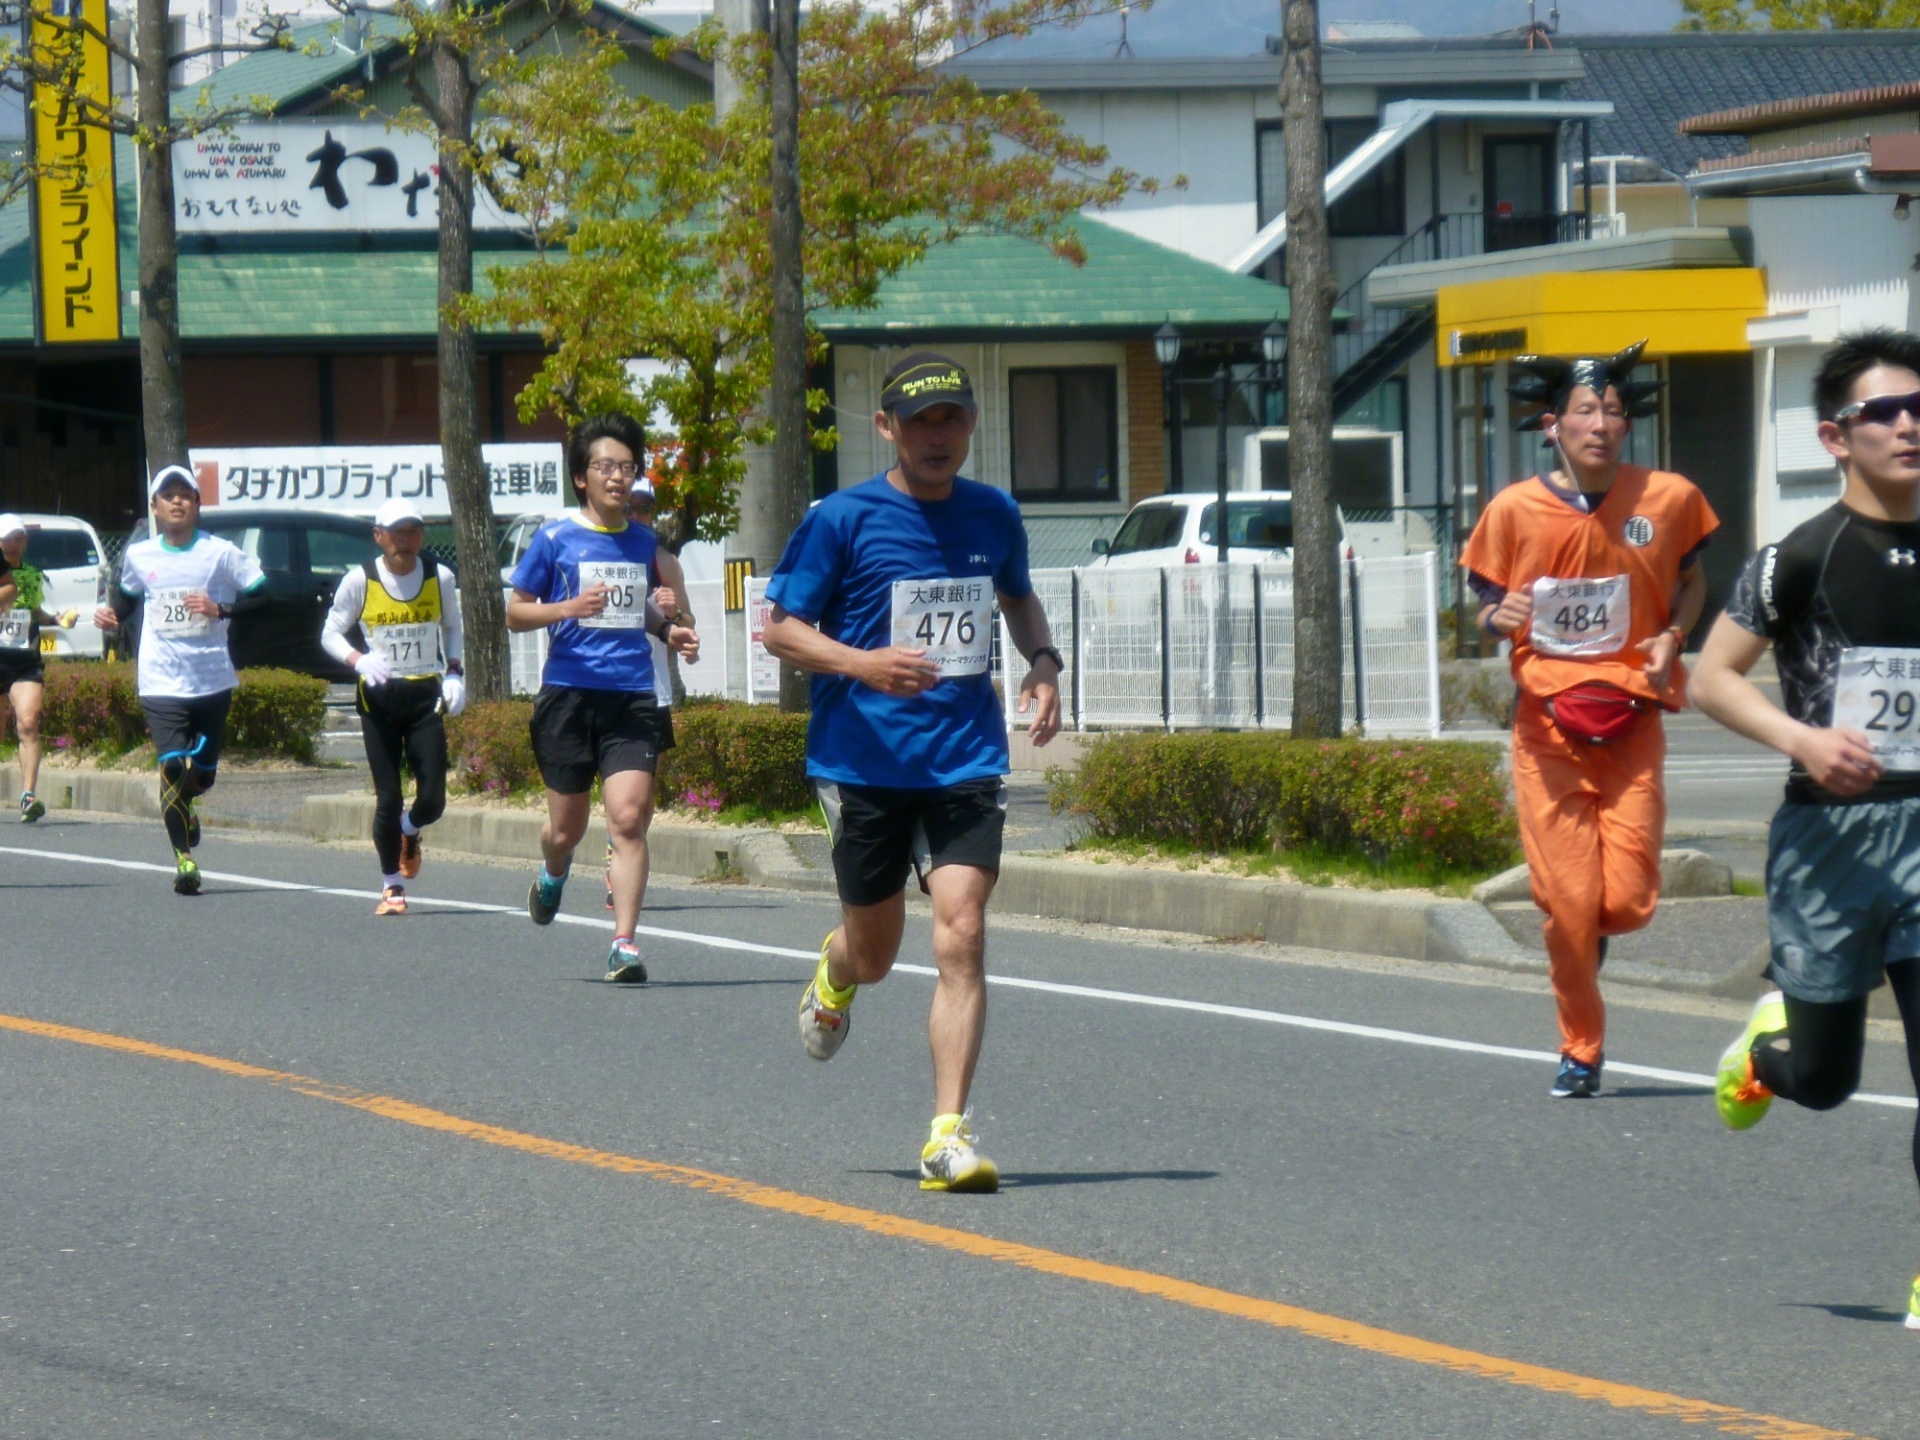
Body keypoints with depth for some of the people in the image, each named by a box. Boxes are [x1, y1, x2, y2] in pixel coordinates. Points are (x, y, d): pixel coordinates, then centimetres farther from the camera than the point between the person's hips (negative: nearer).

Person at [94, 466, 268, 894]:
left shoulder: (220, 553, -4)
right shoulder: (138, 556, 5)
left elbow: (261, 595, -5)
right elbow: (127, 597, 24)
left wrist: (220, 609, -19)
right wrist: (110, 615, 3)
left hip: (212, 679, 0)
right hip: (161, 680, 0)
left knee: (203, 773, 8)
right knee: (172, 765, -15)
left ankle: (182, 806, 44)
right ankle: (184, 857, -5)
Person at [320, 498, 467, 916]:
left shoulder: (440, 578, 2)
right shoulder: (359, 581, -5)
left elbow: (452, 628, 18)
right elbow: (331, 633, 2)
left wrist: (453, 673, 3)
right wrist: (359, 660, -18)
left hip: (426, 694, 2)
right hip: (379, 697, -2)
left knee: (433, 799, -5)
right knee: (388, 798, -3)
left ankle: (409, 833, 32)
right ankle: (391, 886, 13)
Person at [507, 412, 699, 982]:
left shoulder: (643, 541, 13)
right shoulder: (555, 539, 0)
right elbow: (515, 613, 2)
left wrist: (668, 630, 10)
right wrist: (571, 607, -15)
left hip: (633, 698, 2)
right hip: (569, 694, -2)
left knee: (629, 818, -13)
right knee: (568, 827, 7)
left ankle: (624, 944, -13)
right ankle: (553, 875, 43)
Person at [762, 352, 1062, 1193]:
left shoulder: (994, 516, 7)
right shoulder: (844, 520, -5)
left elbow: (1018, 597, 27)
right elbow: (781, 628, -3)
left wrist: (1043, 663, 7)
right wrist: (862, 663, -21)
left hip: (966, 760, 2)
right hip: (865, 764, -2)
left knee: (960, 940, -14)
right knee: (875, 952, 11)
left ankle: (949, 1136, -12)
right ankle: (835, 973, 51)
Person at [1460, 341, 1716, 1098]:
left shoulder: (1668, 499, -2)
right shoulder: (1515, 510, -4)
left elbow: (1691, 580, 17)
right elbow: (1485, 610, 7)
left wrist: (1672, 635, -3)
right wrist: (1499, 617, -17)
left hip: (1632, 724, 1)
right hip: (1547, 724, -1)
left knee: (1627, 900, -8)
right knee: (1568, 901, -5)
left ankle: (1593, 931, 31)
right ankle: (1581, 1051, 16)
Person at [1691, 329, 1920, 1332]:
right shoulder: (1802, 559, -6)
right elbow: (1712, 677, -4)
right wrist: (1801, 738, -19)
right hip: (1830, 829, -2)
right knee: (1824, 1077, 7)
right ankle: (1766, 1043, 44)